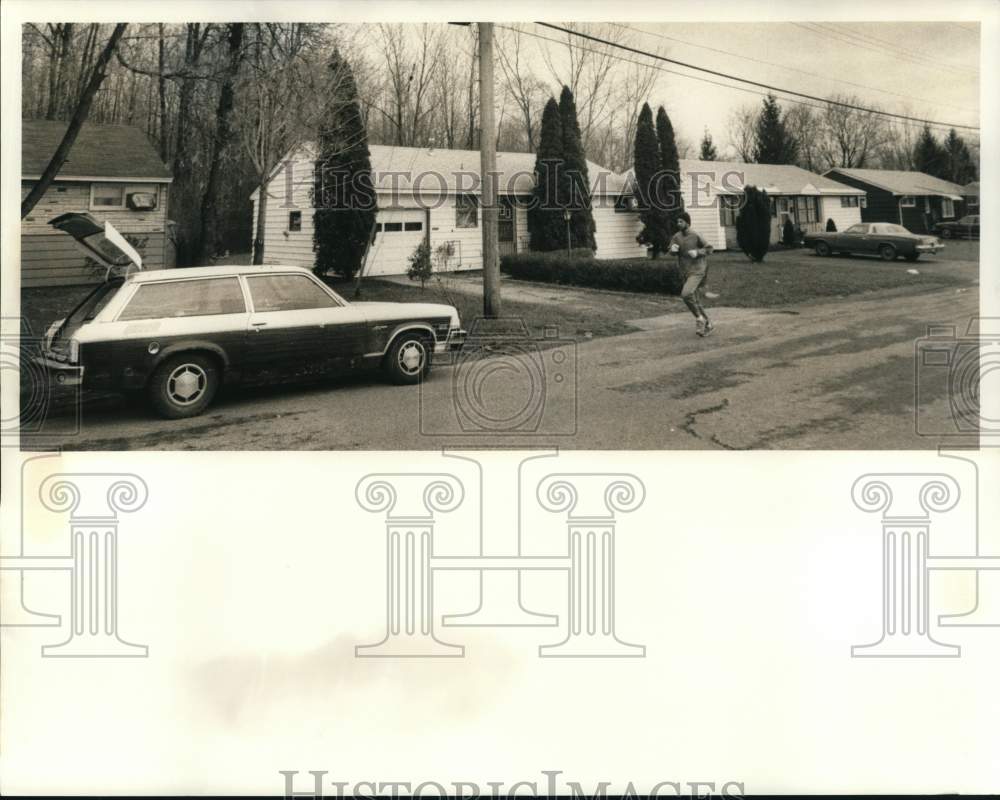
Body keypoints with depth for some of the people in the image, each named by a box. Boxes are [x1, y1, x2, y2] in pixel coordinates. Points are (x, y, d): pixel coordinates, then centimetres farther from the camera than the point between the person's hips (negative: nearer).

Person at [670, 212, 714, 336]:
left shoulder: (696, 236, -10)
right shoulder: (676, 236, 5)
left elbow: (709, 249, -3)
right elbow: (671, 251, -2)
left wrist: (697, 252, -20)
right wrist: (673, 248, -26)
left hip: (697, 271, -7)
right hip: (686, 273, 7)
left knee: (686, 294, -25)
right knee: (694, 302, 10)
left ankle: (699, 317, -5)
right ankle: (708, 325, 25)